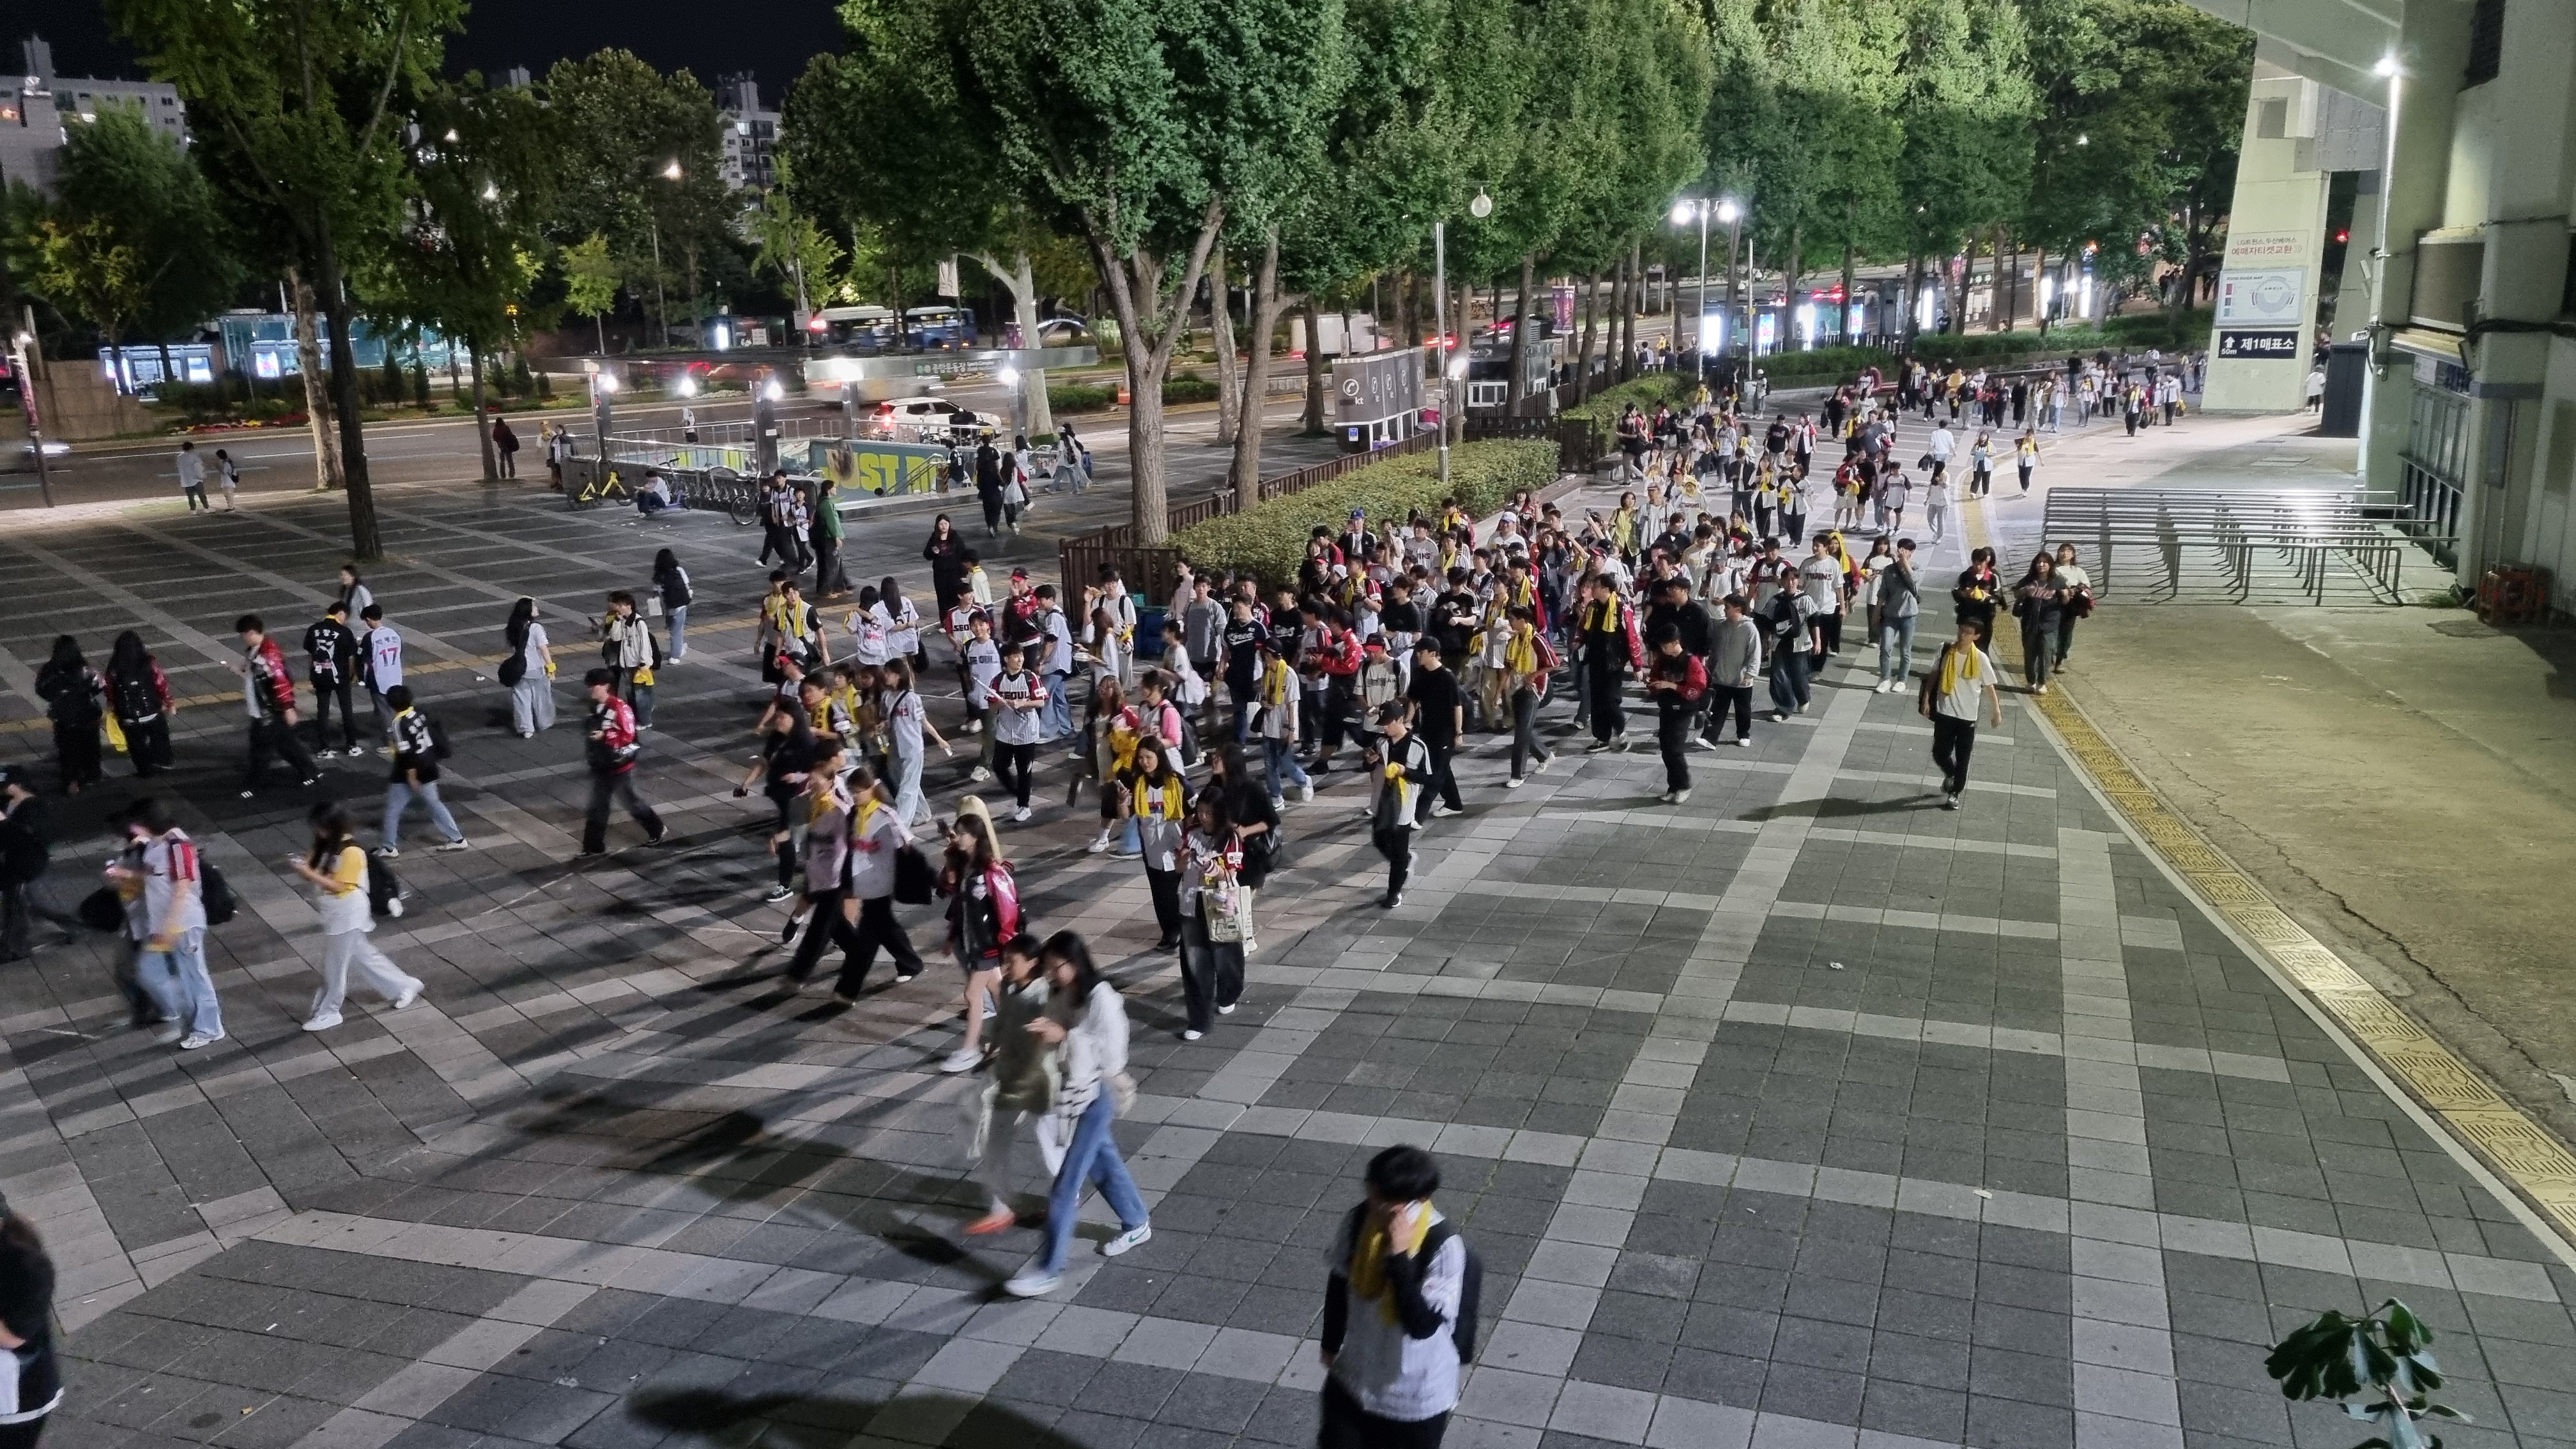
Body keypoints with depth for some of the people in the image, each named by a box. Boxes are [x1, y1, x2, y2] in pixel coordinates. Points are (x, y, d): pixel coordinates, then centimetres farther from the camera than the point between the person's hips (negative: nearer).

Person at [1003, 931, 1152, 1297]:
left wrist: (1063, 1036, -29)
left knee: (1065, 1187, -3)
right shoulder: (1058, 994, -2)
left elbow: (1112, 1054, -24)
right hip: (1070, 1092, 8)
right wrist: (1044, 1033, -15)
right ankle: (1137, 1225, 47)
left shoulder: (1102, 999, -25)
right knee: (1103, 1163, 26)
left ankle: (1048, 1270, 7)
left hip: (1095, 1097, -8)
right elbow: (1053, 1039, 9)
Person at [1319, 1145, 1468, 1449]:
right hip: (1354, 1378, 4)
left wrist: (1400, 1255, -38)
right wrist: (1331, 1345, 17)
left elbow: (1422, 1325, -33)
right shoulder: (1360, 1220, -15)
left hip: (1416, 1394, -4)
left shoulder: (1443, 1246, -28)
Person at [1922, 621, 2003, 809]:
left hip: (1968, 716, -1)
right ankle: (1950, 775, 36)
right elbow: (1933, 675, 4)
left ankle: (1955, 793, 21)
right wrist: (1926, 700, 2)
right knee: (1940, 753, 4)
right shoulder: (1945, 650, -6)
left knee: (1963, 758, 6)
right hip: (1944, 712, 1)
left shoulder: (1980, 659, -10)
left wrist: (1997, 711, -2)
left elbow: (1989, 687, -2)